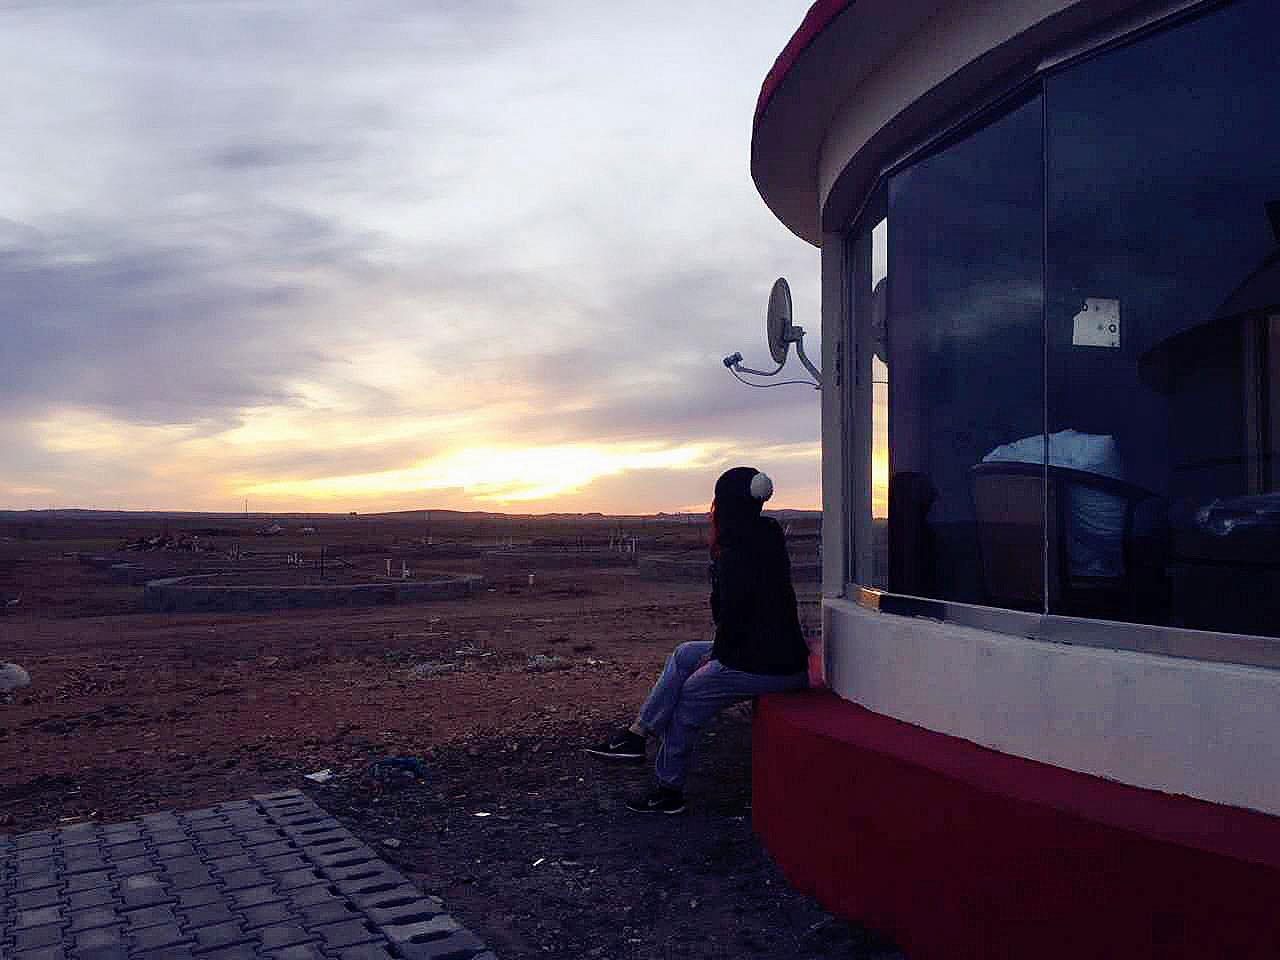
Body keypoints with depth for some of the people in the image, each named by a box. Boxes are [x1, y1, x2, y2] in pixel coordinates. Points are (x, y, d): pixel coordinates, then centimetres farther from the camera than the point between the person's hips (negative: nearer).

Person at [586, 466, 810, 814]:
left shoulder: (738, 553, -20)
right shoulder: (768, 534, 9)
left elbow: (734, 615, -18)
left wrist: (718, 654, -4)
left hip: (762, 666, -10)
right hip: (784, 653, 10)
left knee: (687, 698, 9)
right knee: (684, 654, 18)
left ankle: (670, 790, 24)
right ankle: (636, 734, 20)